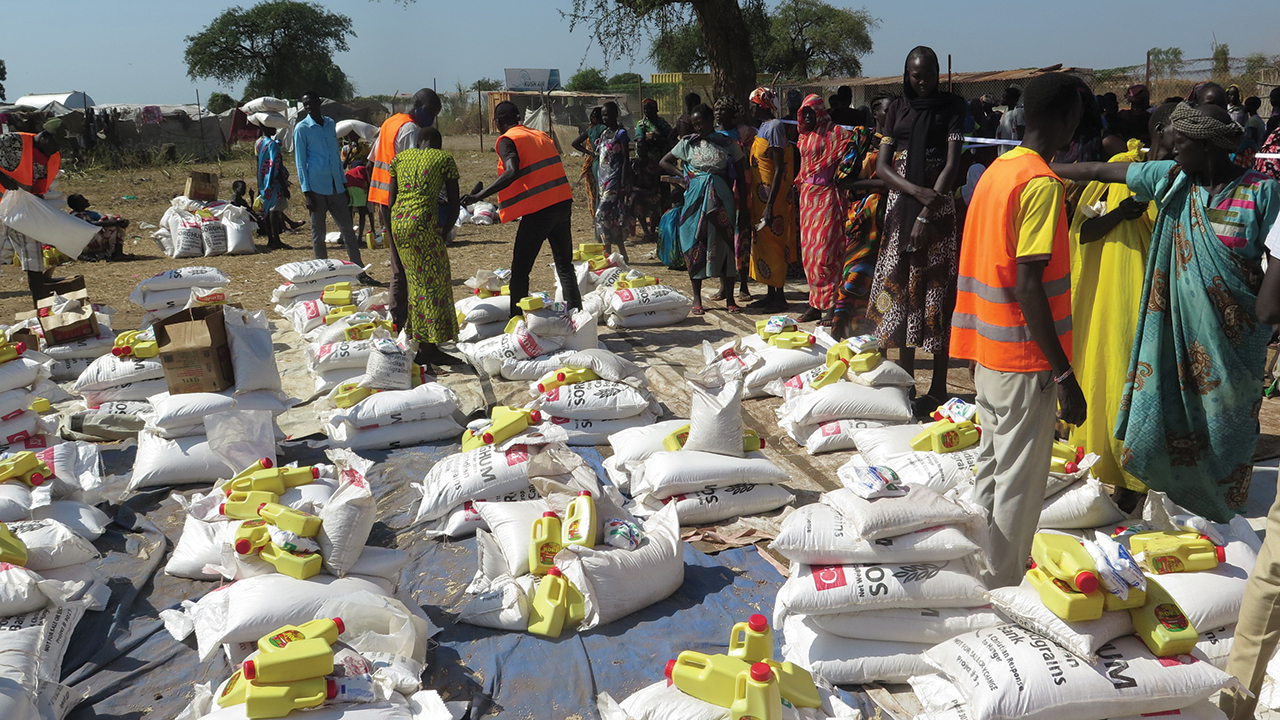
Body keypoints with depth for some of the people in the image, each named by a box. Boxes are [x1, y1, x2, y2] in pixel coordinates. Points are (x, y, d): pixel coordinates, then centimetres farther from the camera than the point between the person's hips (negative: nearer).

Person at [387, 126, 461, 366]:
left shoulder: (400, 157, 18)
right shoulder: (445, 159, 7)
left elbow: (392, 197, 16)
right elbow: (454, 203, 3)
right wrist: (445, 231, 12)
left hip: (398, 221, 6)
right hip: (424, 222, -6)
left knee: (418, 283, 15)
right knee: (434, 283, 1)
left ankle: (424, 347, 21)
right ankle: (429, 348, -1)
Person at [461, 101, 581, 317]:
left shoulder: (507, 140, -4)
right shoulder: (542, 136, 18)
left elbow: (512, 173, -20)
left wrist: (479, 195, -20)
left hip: (538, 210, -7)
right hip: (563, 202, 7)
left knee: (520, 270, 2)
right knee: (564, 265, 15)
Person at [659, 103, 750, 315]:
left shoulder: (728, 144, 1)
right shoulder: (688, 143, 5)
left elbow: (741, 178, 2)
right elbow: (664, 162, 16)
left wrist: (744, 209, -1)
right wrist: (682, 175, 0)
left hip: (722, 199, -1)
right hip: (696, 199, 1)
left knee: (725, 244, 0)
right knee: (695, 244, 1)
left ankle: (729, 298, 8)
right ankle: (697, 298, 10)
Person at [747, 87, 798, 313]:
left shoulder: (774, 127, -14)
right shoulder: (763, 127, 14)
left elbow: (780, 169, -20)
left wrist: (770, 204, -25)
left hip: (772, 196, -10)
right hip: (760, 195, 10)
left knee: (772, 242, -5)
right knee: (763, 241, 13)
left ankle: (779, 296, 2)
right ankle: (771, 294, 21)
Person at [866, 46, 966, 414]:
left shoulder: (951, 107, 1)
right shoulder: (897, 109, 11)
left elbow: (951, 165, -8)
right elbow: (881, 167, 4)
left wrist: (927, 214, -16)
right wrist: (917, 191, -13)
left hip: (938, 209, -4)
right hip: (901, 207, 4)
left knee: (937, 289, -4)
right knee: (901, 288, 4)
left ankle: (938, 387, 1)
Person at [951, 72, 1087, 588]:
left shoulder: (997, 170, 10)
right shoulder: (1042, 183, -17)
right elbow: (1029, 286, -22)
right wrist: (1064, 375, -19)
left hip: (987, 351, 9)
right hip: (1025, 358, -9)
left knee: (992, 465, 19)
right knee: (1020, 485, 1)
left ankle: (980, 575, 31)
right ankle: (1004, 594, 11)